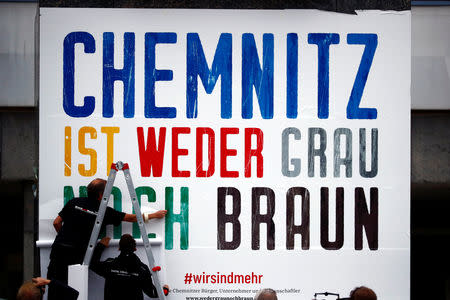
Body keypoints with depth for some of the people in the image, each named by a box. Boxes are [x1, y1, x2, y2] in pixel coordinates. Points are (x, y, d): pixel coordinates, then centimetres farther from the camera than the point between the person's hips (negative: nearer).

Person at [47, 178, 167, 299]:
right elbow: (132, 218, 12)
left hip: (59, 248, 2)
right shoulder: (104, 211, 2)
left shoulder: (74, 202, 7)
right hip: (77, 252, -2)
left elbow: (56, 223, 9)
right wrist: (154, 215, 24)